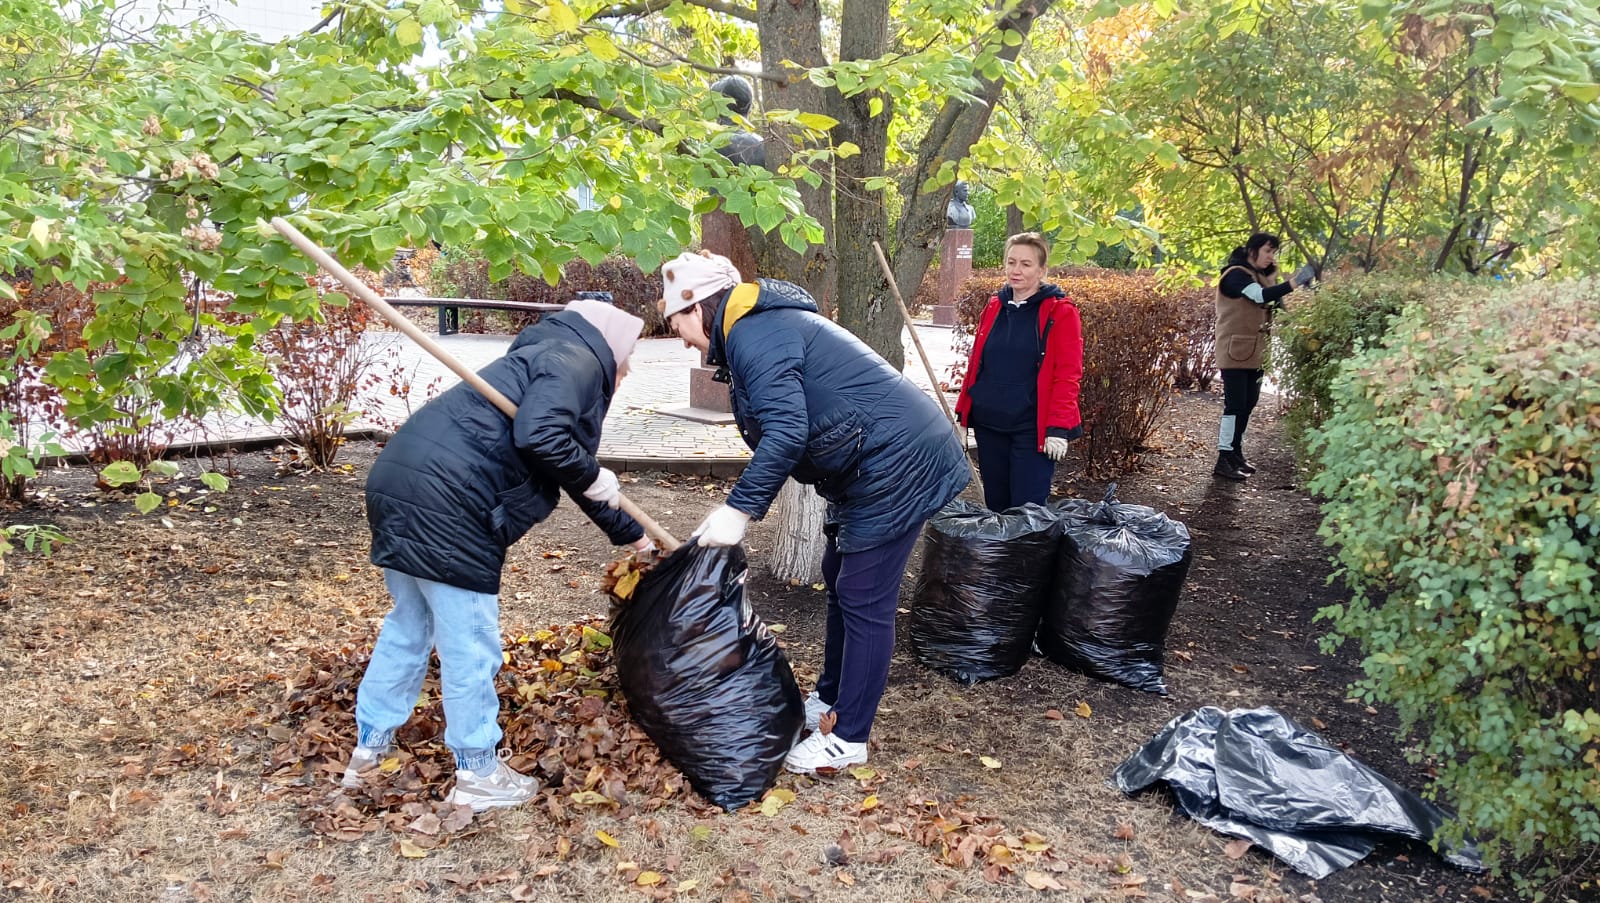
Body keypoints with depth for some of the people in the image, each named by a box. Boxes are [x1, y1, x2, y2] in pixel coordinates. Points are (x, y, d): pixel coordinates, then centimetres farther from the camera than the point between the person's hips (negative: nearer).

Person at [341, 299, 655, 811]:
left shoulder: (550, 363, 28)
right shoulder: (576, 361, -3)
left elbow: (573, 474, 35)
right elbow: (537, 436, -23)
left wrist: (631, 534, 42)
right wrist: (592, 477, -5)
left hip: (399, 489, 10)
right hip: (444, 506, -10)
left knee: (408, 626, 24)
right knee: (471, 645, 3)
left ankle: (370, 750, 37)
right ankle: (478, 776, 17)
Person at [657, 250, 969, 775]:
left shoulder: (752, 334, -17)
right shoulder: (766, 324, 16)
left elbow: (785, 433, -28)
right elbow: (782, 427, 18)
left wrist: (739, 510, -23)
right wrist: (744, 505, 13)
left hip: (895, 464, -11)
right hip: (876, 463, 11)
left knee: (864, 599, -3)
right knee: (841, 580, 20)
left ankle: (847, 738, 8)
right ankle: (830, 700, 34)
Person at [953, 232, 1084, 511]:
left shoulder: (1060, 312, -7)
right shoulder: (993, 307, 10)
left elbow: (1068, 374, -11)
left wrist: (1058, 428, -17)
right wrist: (963, 410, 11)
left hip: (1031, 429, -5)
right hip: (988, 425, 5)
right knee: (995, 505, 13)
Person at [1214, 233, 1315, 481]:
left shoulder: (1258, 275, 15)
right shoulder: (1236, 274, -14)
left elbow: (1271, 303, 11)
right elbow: (1261, 296, -29)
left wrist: (1273, 274, 0)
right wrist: (1294, 283, -37)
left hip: (1254, 352, 9)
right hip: (1235, 351, -9)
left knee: (1248, 403, 12)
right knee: (1235, 404, -10)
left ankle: (1236, 453, 21)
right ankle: (1224, 460, -8)